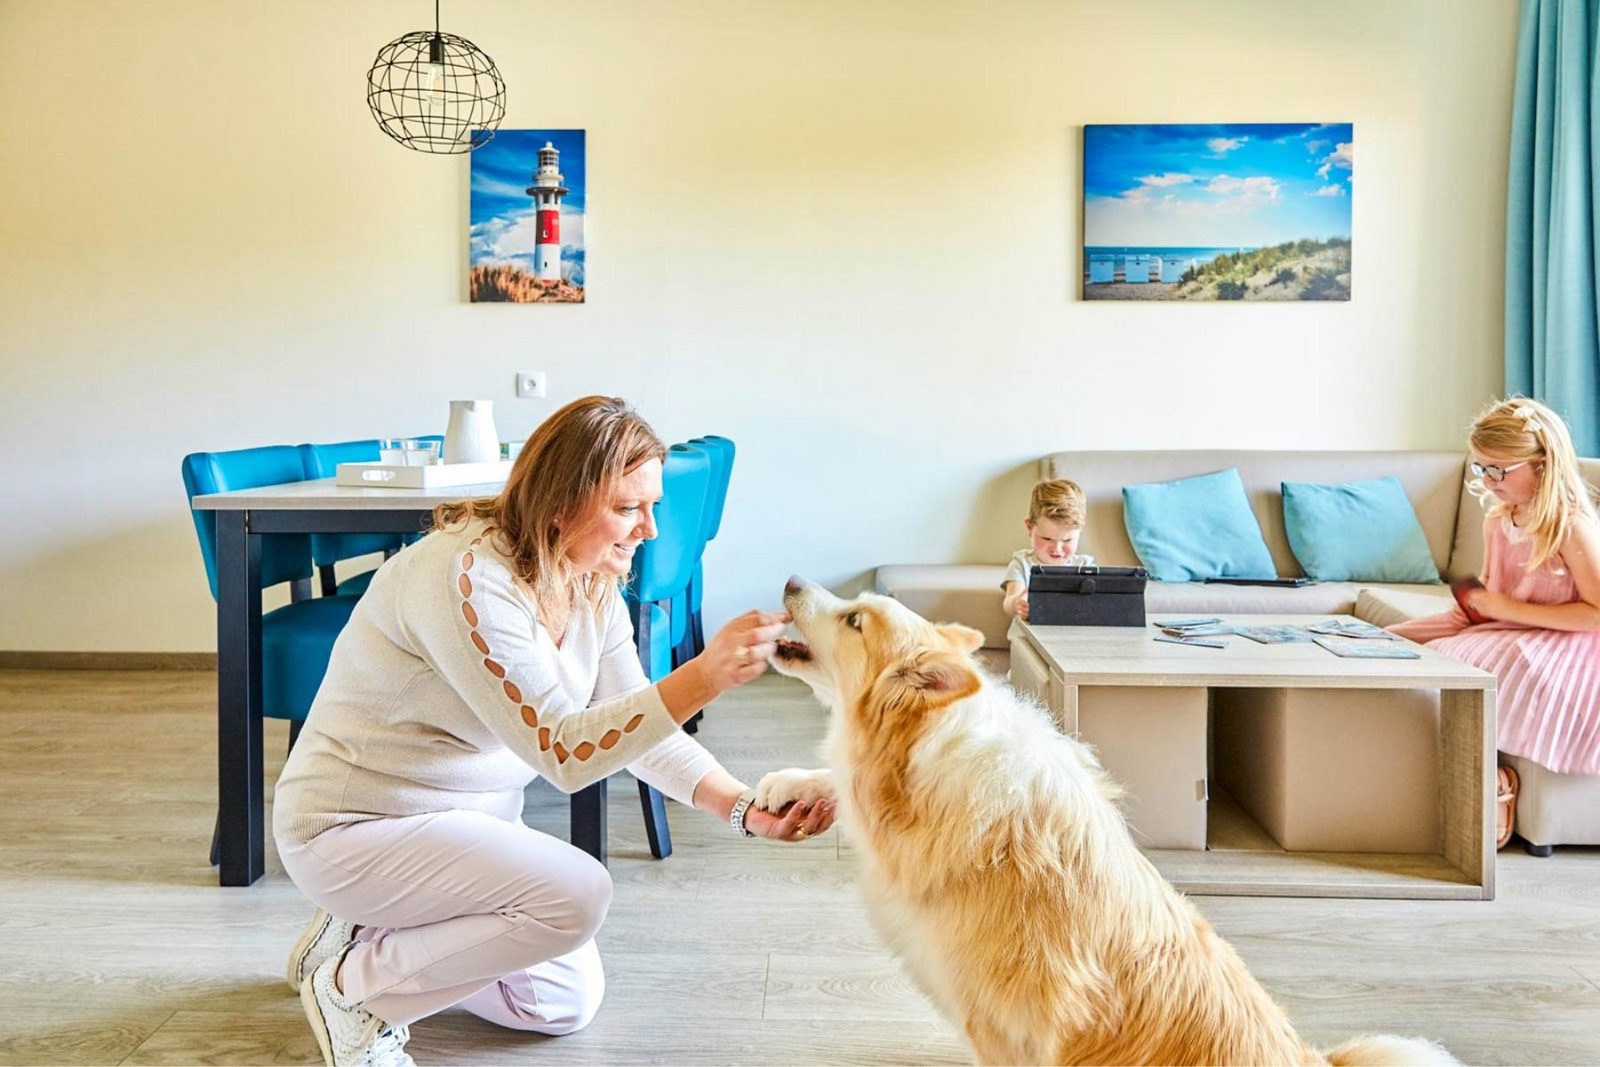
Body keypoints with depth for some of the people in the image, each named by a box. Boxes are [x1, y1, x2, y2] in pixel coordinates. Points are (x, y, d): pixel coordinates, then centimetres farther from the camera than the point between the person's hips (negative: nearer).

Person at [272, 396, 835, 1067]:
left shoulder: (594, 589, -3)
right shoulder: (468, 578, -30)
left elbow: (638, 726, -3)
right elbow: (563, 751, -33)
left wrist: (745, 808, -17)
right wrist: (704, 676, -42)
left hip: (469, 818, 9)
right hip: (351, 828, -8)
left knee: (567, 1005, 10)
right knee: (577, 895, -26)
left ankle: (375, 940, 24)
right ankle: (354, 988, -4)